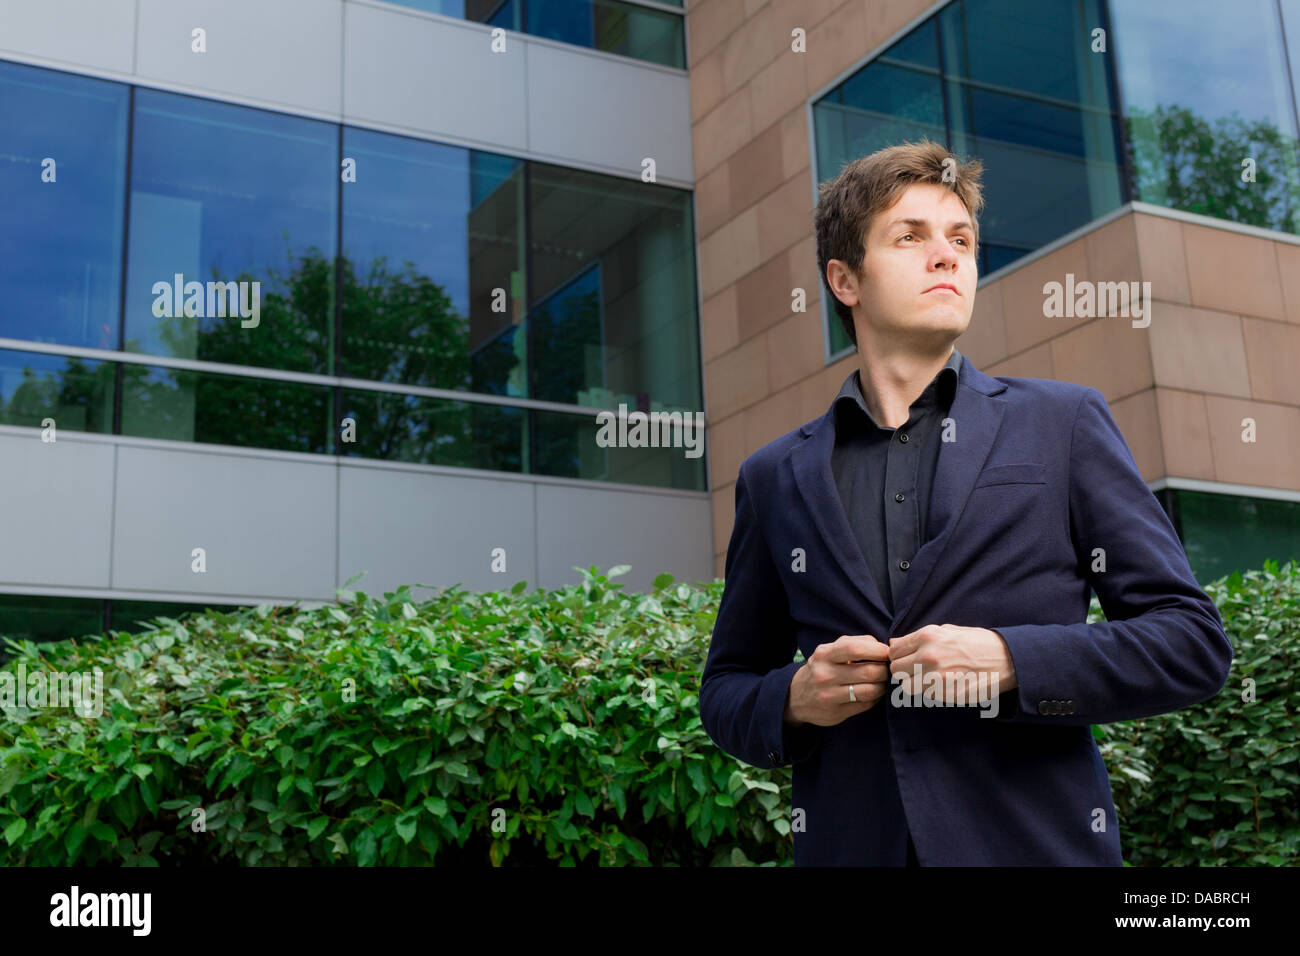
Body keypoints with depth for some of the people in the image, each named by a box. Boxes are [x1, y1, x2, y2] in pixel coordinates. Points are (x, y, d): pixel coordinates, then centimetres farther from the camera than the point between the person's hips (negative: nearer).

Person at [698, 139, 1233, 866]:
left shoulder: (1064, 424, 3)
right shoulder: (774, 478, 8)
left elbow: (1196, 643, -1)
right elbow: (725, 690, 14)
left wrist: (1010, 662, -14)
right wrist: (792, 699, -8)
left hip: (1038, 841, -1)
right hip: (850, 845, 2)